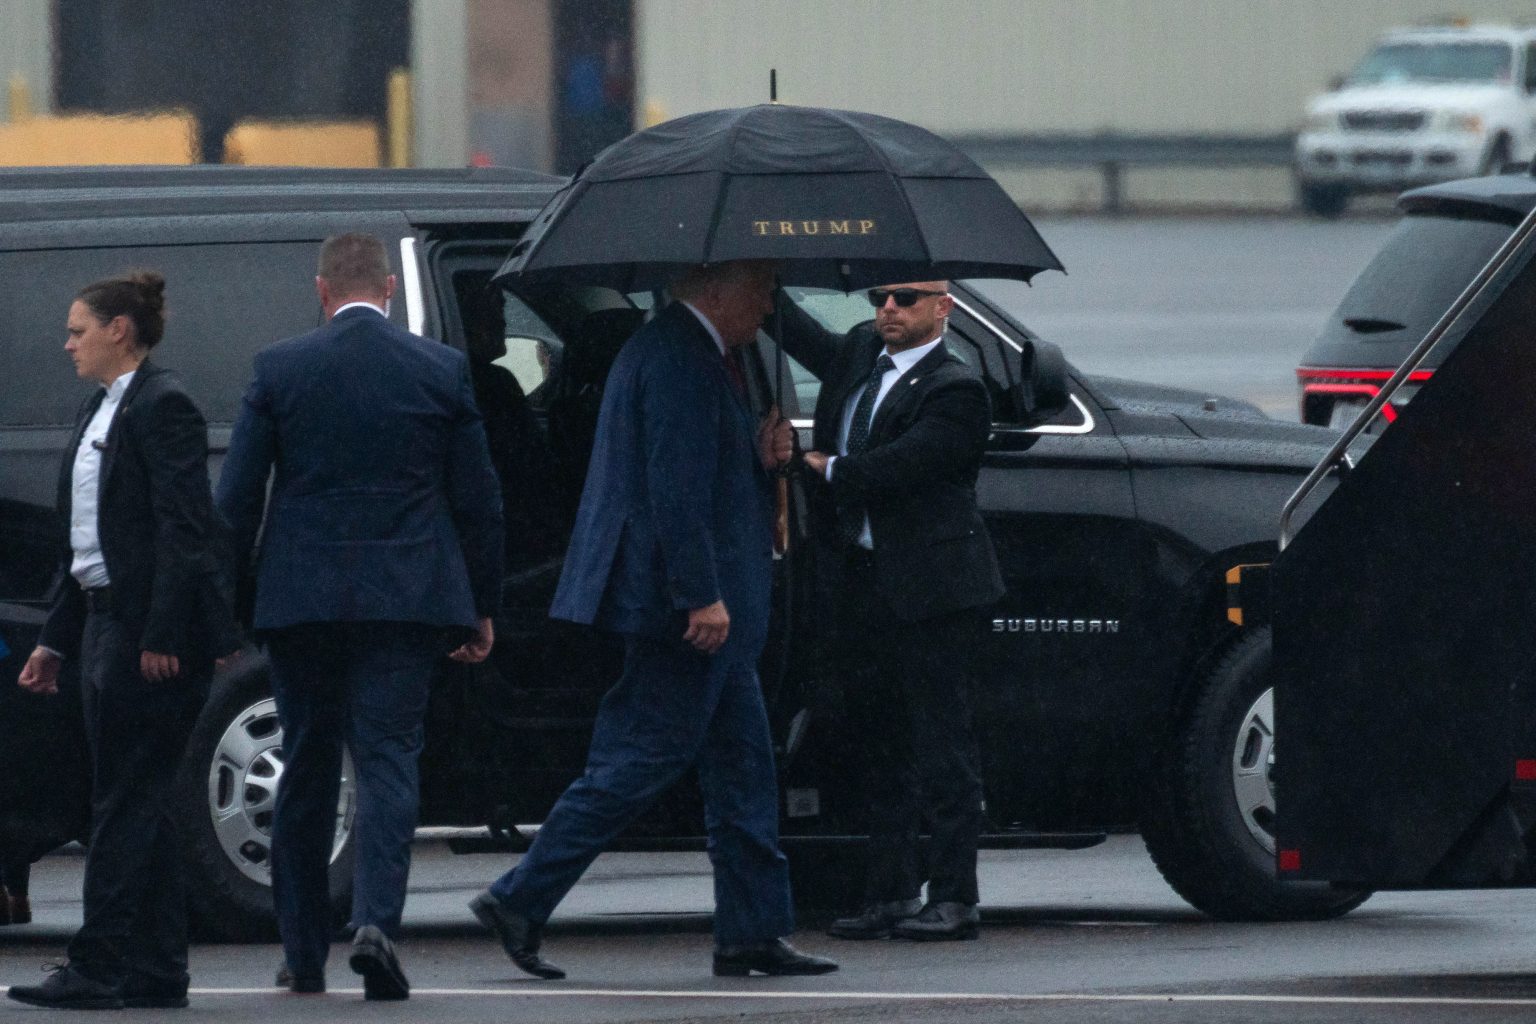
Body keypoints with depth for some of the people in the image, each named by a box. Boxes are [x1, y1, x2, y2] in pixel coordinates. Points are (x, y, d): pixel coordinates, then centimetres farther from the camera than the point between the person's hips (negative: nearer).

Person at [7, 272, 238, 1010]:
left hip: (154, 632, -10)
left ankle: (100, 967, -9)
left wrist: (161, 637, -23)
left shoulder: (161, 408, -11)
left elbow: (184, 528, -18)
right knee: (138, 802, 9)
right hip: (106, 624, 10)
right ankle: (155, 970, 11)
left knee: (125, 799, -9)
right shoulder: (99, 411, 18)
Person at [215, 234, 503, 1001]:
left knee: (306, 770, 11)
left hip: (300, 598, 1)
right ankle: (377, 919, -22)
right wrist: (482, 606, 14)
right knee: (388, 758, -1)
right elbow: (478, 500, 5)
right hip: (405, 597, -1)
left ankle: (303, 955, 16)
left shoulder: (278, 370, 0)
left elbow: (235, 499, 0)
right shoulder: (442, 371, 1)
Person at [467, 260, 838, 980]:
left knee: (742, 766, 10)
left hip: (707, 610, 11)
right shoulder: (679, 359, -16)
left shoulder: (689, 353, 18)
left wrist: (759, 456, 6)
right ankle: (519, 904, -4)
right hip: (682, 607, -11)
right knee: (637, 763, -7)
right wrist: (701, 595, -24)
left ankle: (752, 932, 12)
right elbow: (675, 487, -23)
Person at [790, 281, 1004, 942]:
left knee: (940, 744, -5)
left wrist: (829, 468, -6)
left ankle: (954, 899, -4)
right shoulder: (861, 355, 12)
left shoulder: (955, 390, -12)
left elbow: (900, 466, -20)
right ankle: (892, 895, 15)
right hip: (861, 581, 8)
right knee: (882, 745, 11)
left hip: (927, 587, -8)